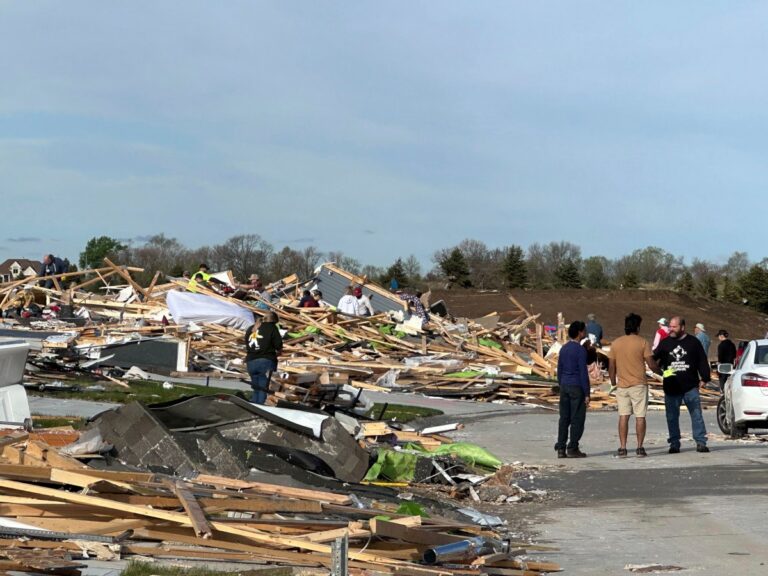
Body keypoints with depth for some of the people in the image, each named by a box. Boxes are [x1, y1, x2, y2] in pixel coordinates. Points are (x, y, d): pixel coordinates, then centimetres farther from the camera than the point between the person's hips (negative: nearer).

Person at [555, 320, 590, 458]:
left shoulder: (563, 349, 9)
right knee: (577, 419, 0)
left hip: (564, 386, 7)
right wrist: (587, 394, -12)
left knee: (564, 418, 8)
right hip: (577, 387, -7)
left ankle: (561, 449, 5)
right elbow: (583, 373, -15)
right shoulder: (580, 350, -13)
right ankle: (572, 448, -1)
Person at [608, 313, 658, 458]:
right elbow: (651, 365, -9)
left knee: (623, 416, 5)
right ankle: (640, 448, 2)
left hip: (622, 385, 3)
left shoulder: (616, 343, 3)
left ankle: (622, 448, 1)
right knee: (640, 416, 3)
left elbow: (611, 366, 6)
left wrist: (613, 381, 19)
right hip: (639, 385, -3)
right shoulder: (643, 343, -7)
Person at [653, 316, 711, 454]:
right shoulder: (665, 343, 9)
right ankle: (674, 444, 11)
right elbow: (654, 359, 15)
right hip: (671, 388, 2)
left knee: (696, 414, -3)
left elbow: (702, 361, 5)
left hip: (690, 386, -2)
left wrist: (704, 378, 1)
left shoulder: (693, 342, 4)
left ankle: (701, 442, 1)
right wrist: (658, 369, -2)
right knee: (672, 417, 4)